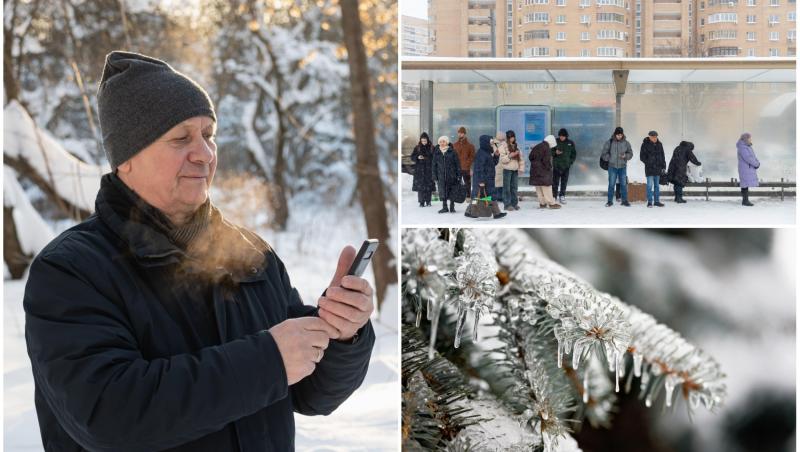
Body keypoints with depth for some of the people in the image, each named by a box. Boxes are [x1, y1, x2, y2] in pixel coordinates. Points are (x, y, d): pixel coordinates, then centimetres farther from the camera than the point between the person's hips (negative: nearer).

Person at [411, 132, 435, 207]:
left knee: (429, 185, 0)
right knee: (420, 186, -5)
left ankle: (428, 201, 12)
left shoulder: (431, 148, 3)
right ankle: (421, 202, -1)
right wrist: (417, 157, -13)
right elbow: (412, 157, 5)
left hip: (429, 170, 0)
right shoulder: (417, 148, 5)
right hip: (419, 170, 0)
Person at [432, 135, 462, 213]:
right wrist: (435, 177, 7)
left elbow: (457, 164, -1)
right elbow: (434, 165, 11)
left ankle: (452, 207, 17)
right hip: (441, 177, 2)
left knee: (452, 192, 4)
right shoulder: (436, 153, 5)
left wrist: (459, 175, -4)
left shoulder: (452, 152, -2)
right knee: (443, 192, 1)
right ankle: (444, 207, 11)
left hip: (452, 176, -2)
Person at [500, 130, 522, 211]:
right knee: (507, 187, -3)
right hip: (507, 169, -6)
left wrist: (518, 154, 3)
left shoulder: (516, 146, 14)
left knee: (514, 187, 9)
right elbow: (502, 159, -12)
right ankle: (507, 204, 0)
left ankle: (514, 203, 15)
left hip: (515, 169, 6)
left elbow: (520, 158, 22)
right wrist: (510, 156, -20)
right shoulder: (503, 146, -6)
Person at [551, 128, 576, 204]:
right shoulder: (555, 142, -1)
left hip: (566, 166, 2)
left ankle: (562, 197, 11)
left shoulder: (570, 143, 4)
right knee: (555, 182, -4)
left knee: (564, 182, 5)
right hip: (556, 166, -2)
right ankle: (554, 197, 0)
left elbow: (574, 153, 13)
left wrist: (570, 162, 0)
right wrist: (555, 152, -16)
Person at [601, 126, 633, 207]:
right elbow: (604, 153, 3)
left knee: (623, 184, 4)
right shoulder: (609, 142, -2)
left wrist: (625, 156, -10)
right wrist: (609, 158, -8)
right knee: (611, 184, 1)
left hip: (623, 167, 2)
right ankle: (610, 201, 9)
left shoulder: (626, 143, 3)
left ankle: (625, 200, 14)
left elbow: (630, 153, 8)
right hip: (612, 167, -1)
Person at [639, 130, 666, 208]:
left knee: (656, 185, 9)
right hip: (649, 168, -5)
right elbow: (642, 157, -4)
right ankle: (650, 202, -4)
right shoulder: (645, 145, -5)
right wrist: (648, 163, -12)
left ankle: (657, 201, 14)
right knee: (650, 185, -7)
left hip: (658, 168, 5)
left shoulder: (659, 144, 9)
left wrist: (663, 166, 10)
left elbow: (662, 156, 15)